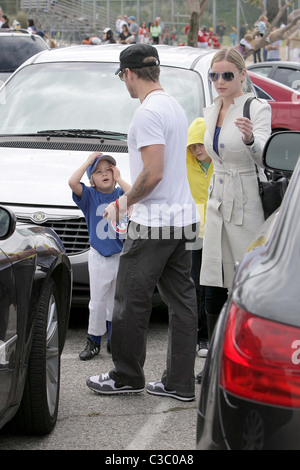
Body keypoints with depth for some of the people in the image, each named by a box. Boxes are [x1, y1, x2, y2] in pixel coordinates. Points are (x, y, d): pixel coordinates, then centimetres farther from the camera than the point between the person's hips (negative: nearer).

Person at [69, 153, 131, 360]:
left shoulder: (120, 194, 3)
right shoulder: (89, 196, -1)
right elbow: (73, 183, -19)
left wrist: (119, 179, -10)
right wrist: (88, 162, -10)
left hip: (121, 256, 1)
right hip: (99, 258, -1)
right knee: (97, 302, 1)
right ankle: (94, 341, 10)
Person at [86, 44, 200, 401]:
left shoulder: (148, 112, -15)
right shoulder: (175, 107, 15)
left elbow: (154, 173, -21)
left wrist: (122, 204, -7)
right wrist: (131, 199, 23)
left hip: (154, 223, -9)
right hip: (184, 218, 10)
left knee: (131, 302, 2)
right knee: (181, 301, 8)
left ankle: (126, 377, 11)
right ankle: (180, 383, 12)